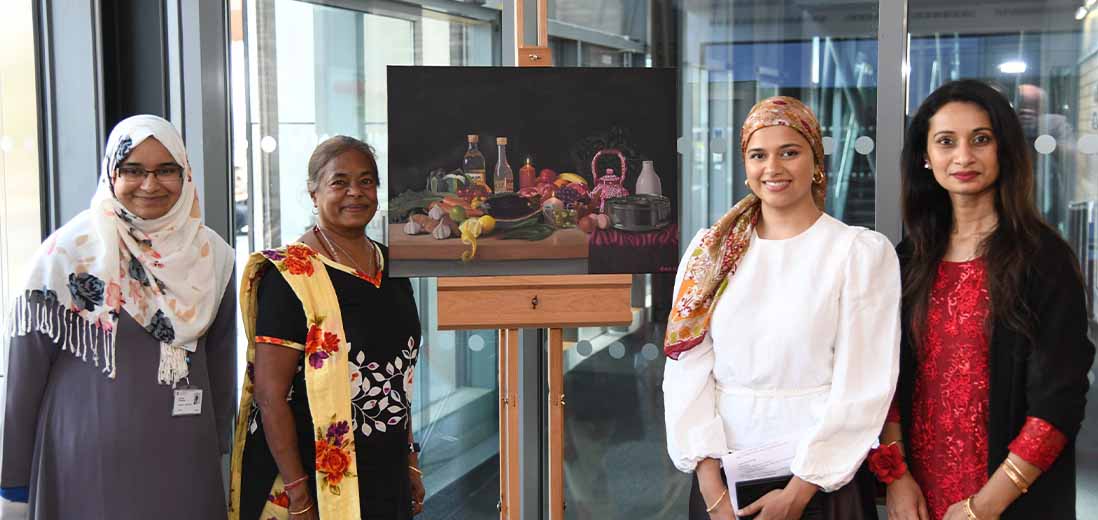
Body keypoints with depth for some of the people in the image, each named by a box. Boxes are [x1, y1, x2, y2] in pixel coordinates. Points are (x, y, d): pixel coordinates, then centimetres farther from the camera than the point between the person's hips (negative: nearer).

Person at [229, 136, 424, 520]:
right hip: (316, 482, -6)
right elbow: (270, 393, -17)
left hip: (387, 476, 6)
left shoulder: (392, 266, 7)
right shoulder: (290, 276, -14)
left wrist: (410, 462, 13)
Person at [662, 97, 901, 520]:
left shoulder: (863, 251, -6)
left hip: (819, 480, -3)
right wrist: (711, 485, -10)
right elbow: (687, 370, -2)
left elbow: (861, 385, -10)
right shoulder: (711, 250, 3)